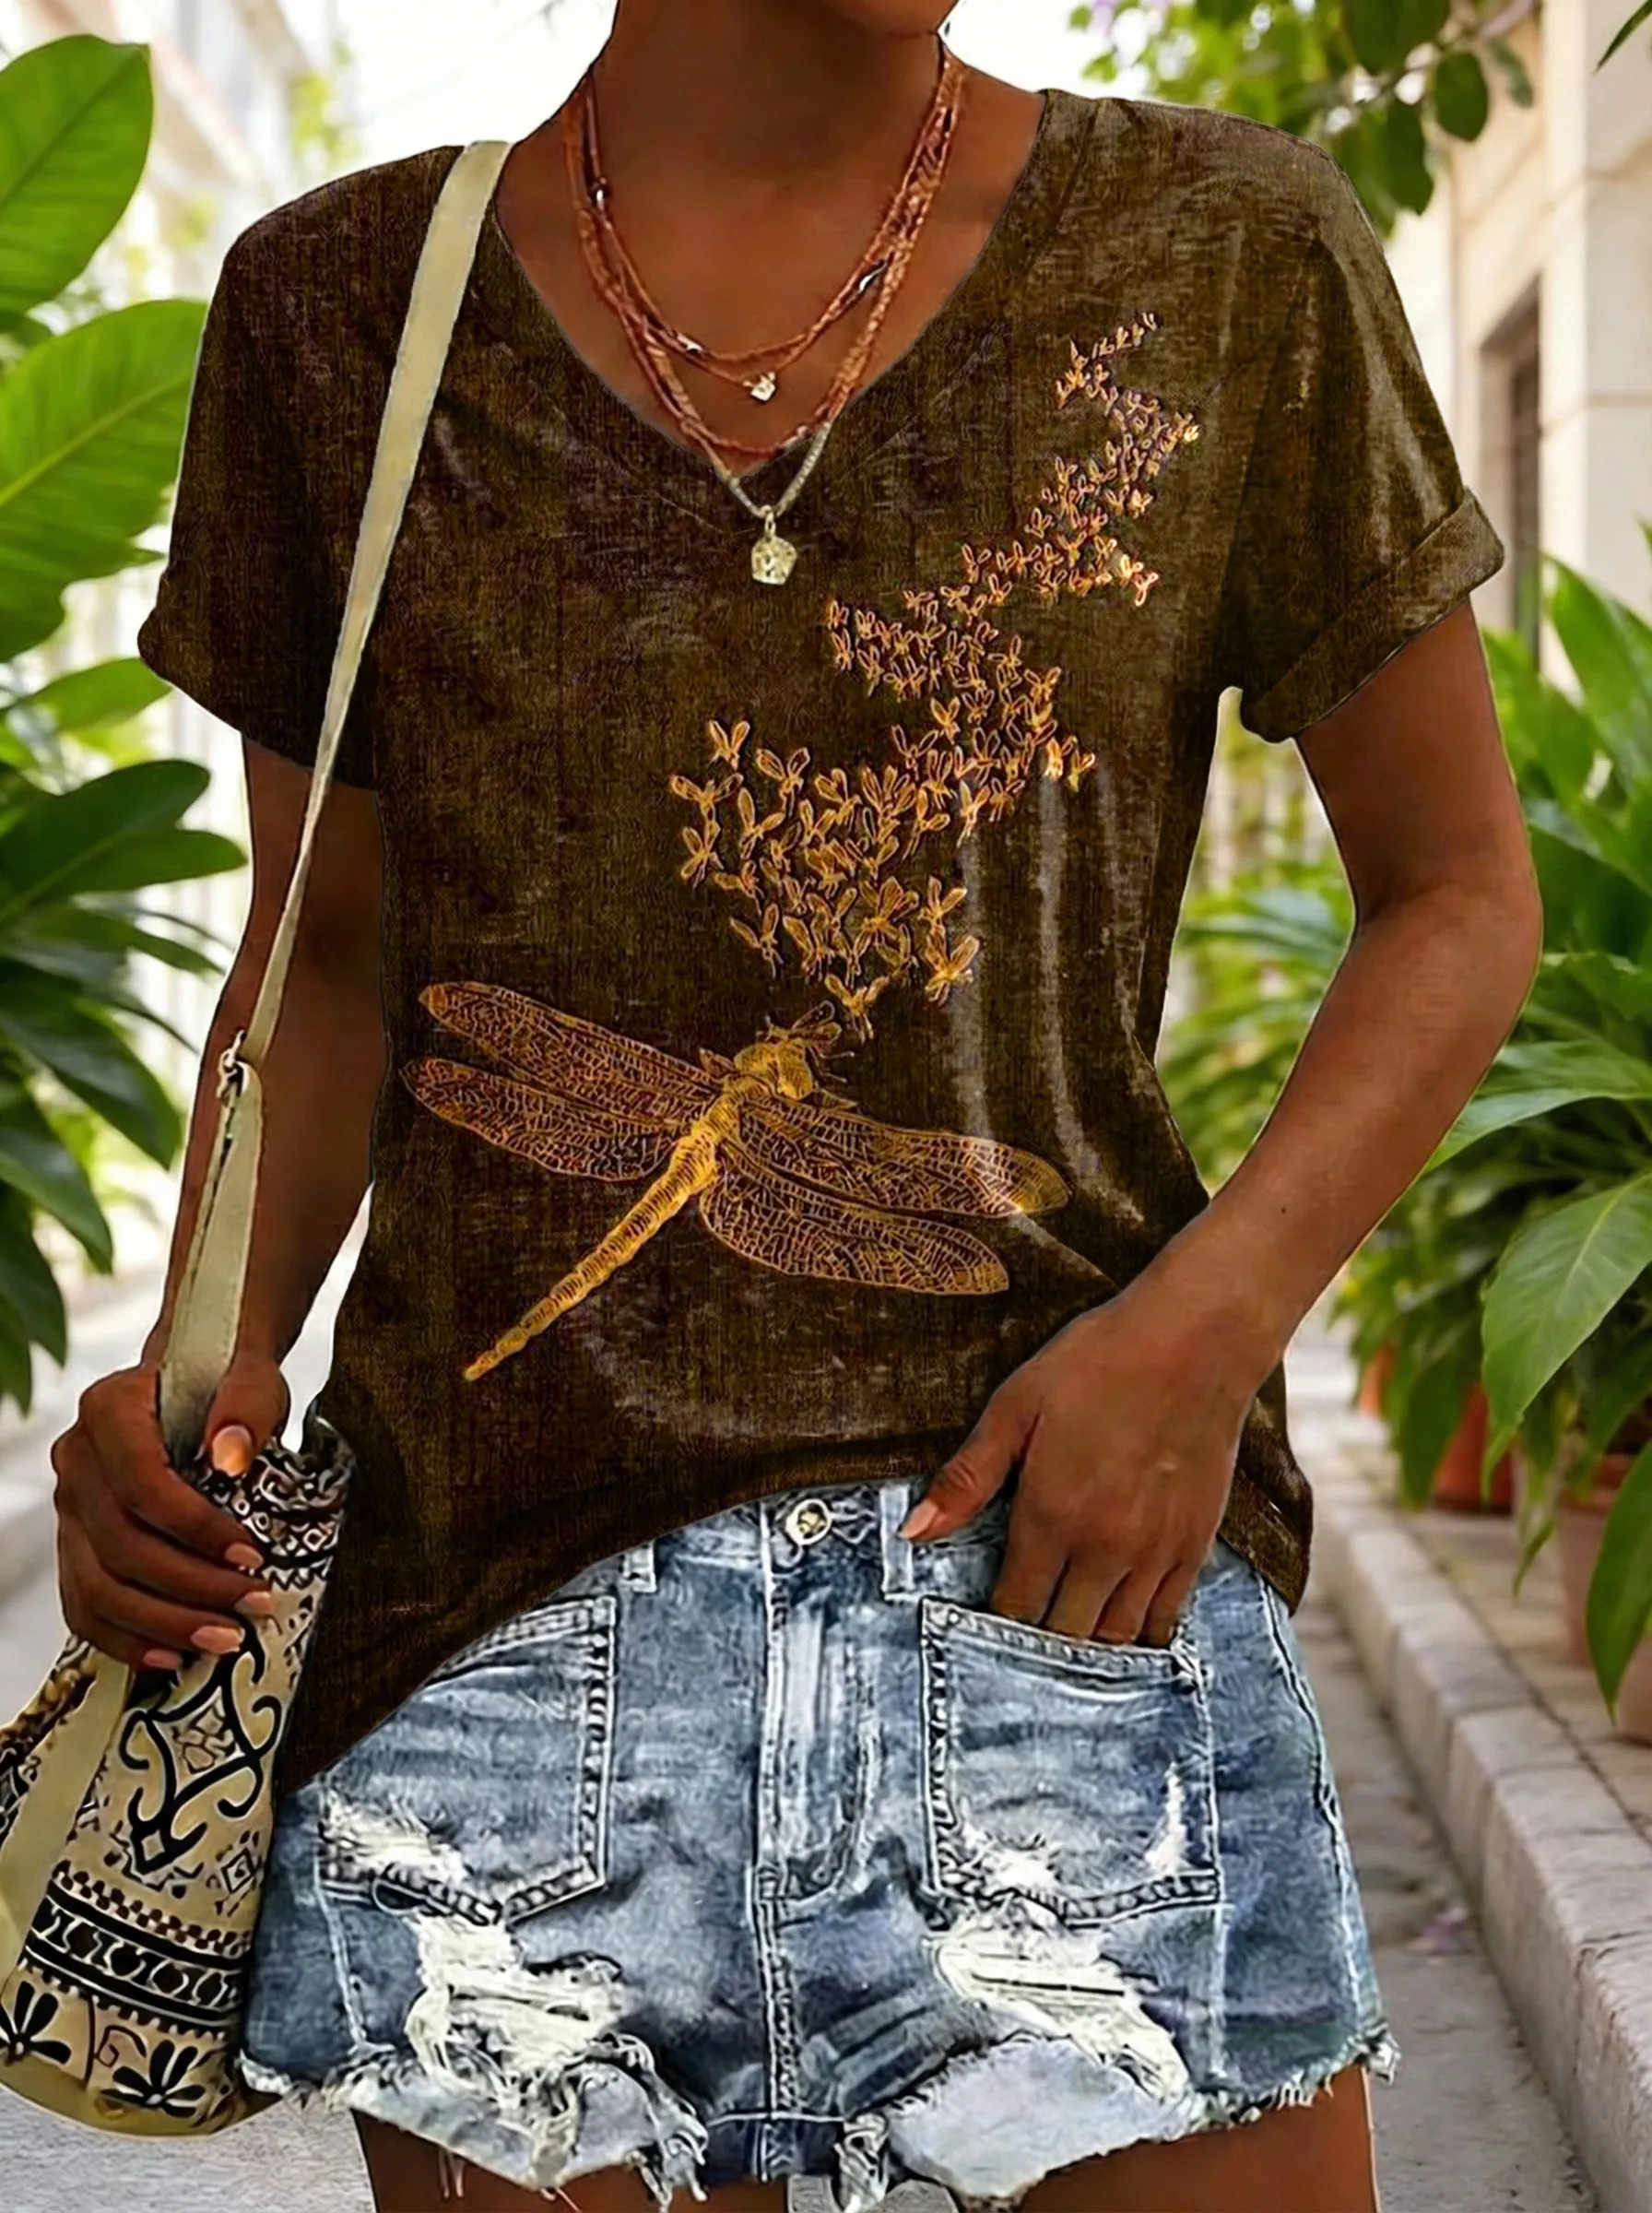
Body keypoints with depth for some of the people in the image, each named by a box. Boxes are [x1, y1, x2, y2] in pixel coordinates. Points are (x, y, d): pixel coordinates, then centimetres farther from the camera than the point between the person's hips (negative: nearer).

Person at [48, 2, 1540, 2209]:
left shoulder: (1227, 258, 2)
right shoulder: (343, 302, 6)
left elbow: (1463, 894, 7)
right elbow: (329, 950, 13)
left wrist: (1206, 1322, -9)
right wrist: (215, 1353, -5)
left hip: (1067, 1545, 0)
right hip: (500, 1593, 1)